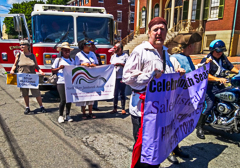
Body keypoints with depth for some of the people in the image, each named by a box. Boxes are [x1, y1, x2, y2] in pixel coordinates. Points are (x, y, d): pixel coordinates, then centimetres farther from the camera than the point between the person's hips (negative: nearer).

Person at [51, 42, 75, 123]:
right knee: (63, 99, -6)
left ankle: (67, 115, 19)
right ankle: (60, 116, 11)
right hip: (61, 82, -4)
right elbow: (52, 70, 4)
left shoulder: (72, 60, 16)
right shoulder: (58, 60, 5)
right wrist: (59, 68, -13)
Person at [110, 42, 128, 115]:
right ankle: (115, 108, 17)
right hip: (114, 77, 5)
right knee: (115, 93, 8)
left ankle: (123, 109, 10)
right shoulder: (113, 56, 18)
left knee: (122, 93, 1)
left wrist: (120, 64, -15)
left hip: (122, 78, -5)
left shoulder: (125, 56, 2)